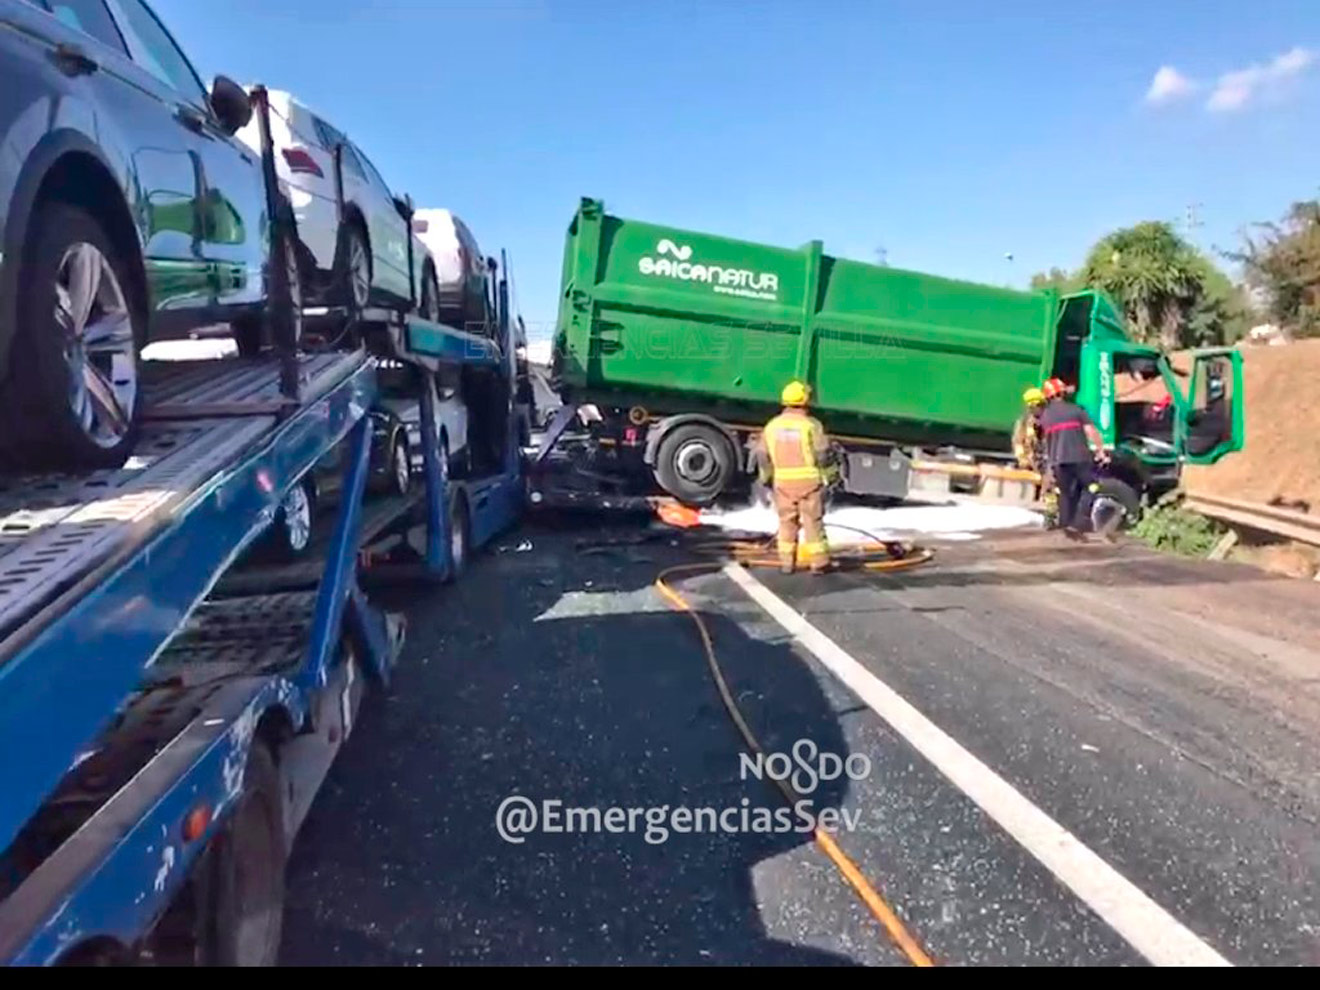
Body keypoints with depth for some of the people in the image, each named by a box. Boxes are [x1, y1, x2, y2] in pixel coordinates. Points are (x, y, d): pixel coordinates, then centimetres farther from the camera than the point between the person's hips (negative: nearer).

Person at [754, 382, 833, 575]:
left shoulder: (772, 425, 3)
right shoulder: (812, 425, -9)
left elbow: (762, 455, 5)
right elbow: (822, 454, -10)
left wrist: (766, 478, 18)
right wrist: (828, 475, 4)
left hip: (783, 481, 3)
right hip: (809, 480, -3)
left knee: (787, 522, 12)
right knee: (813, 522, 4)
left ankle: (787, 563, 15)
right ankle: (818, 563, 8)